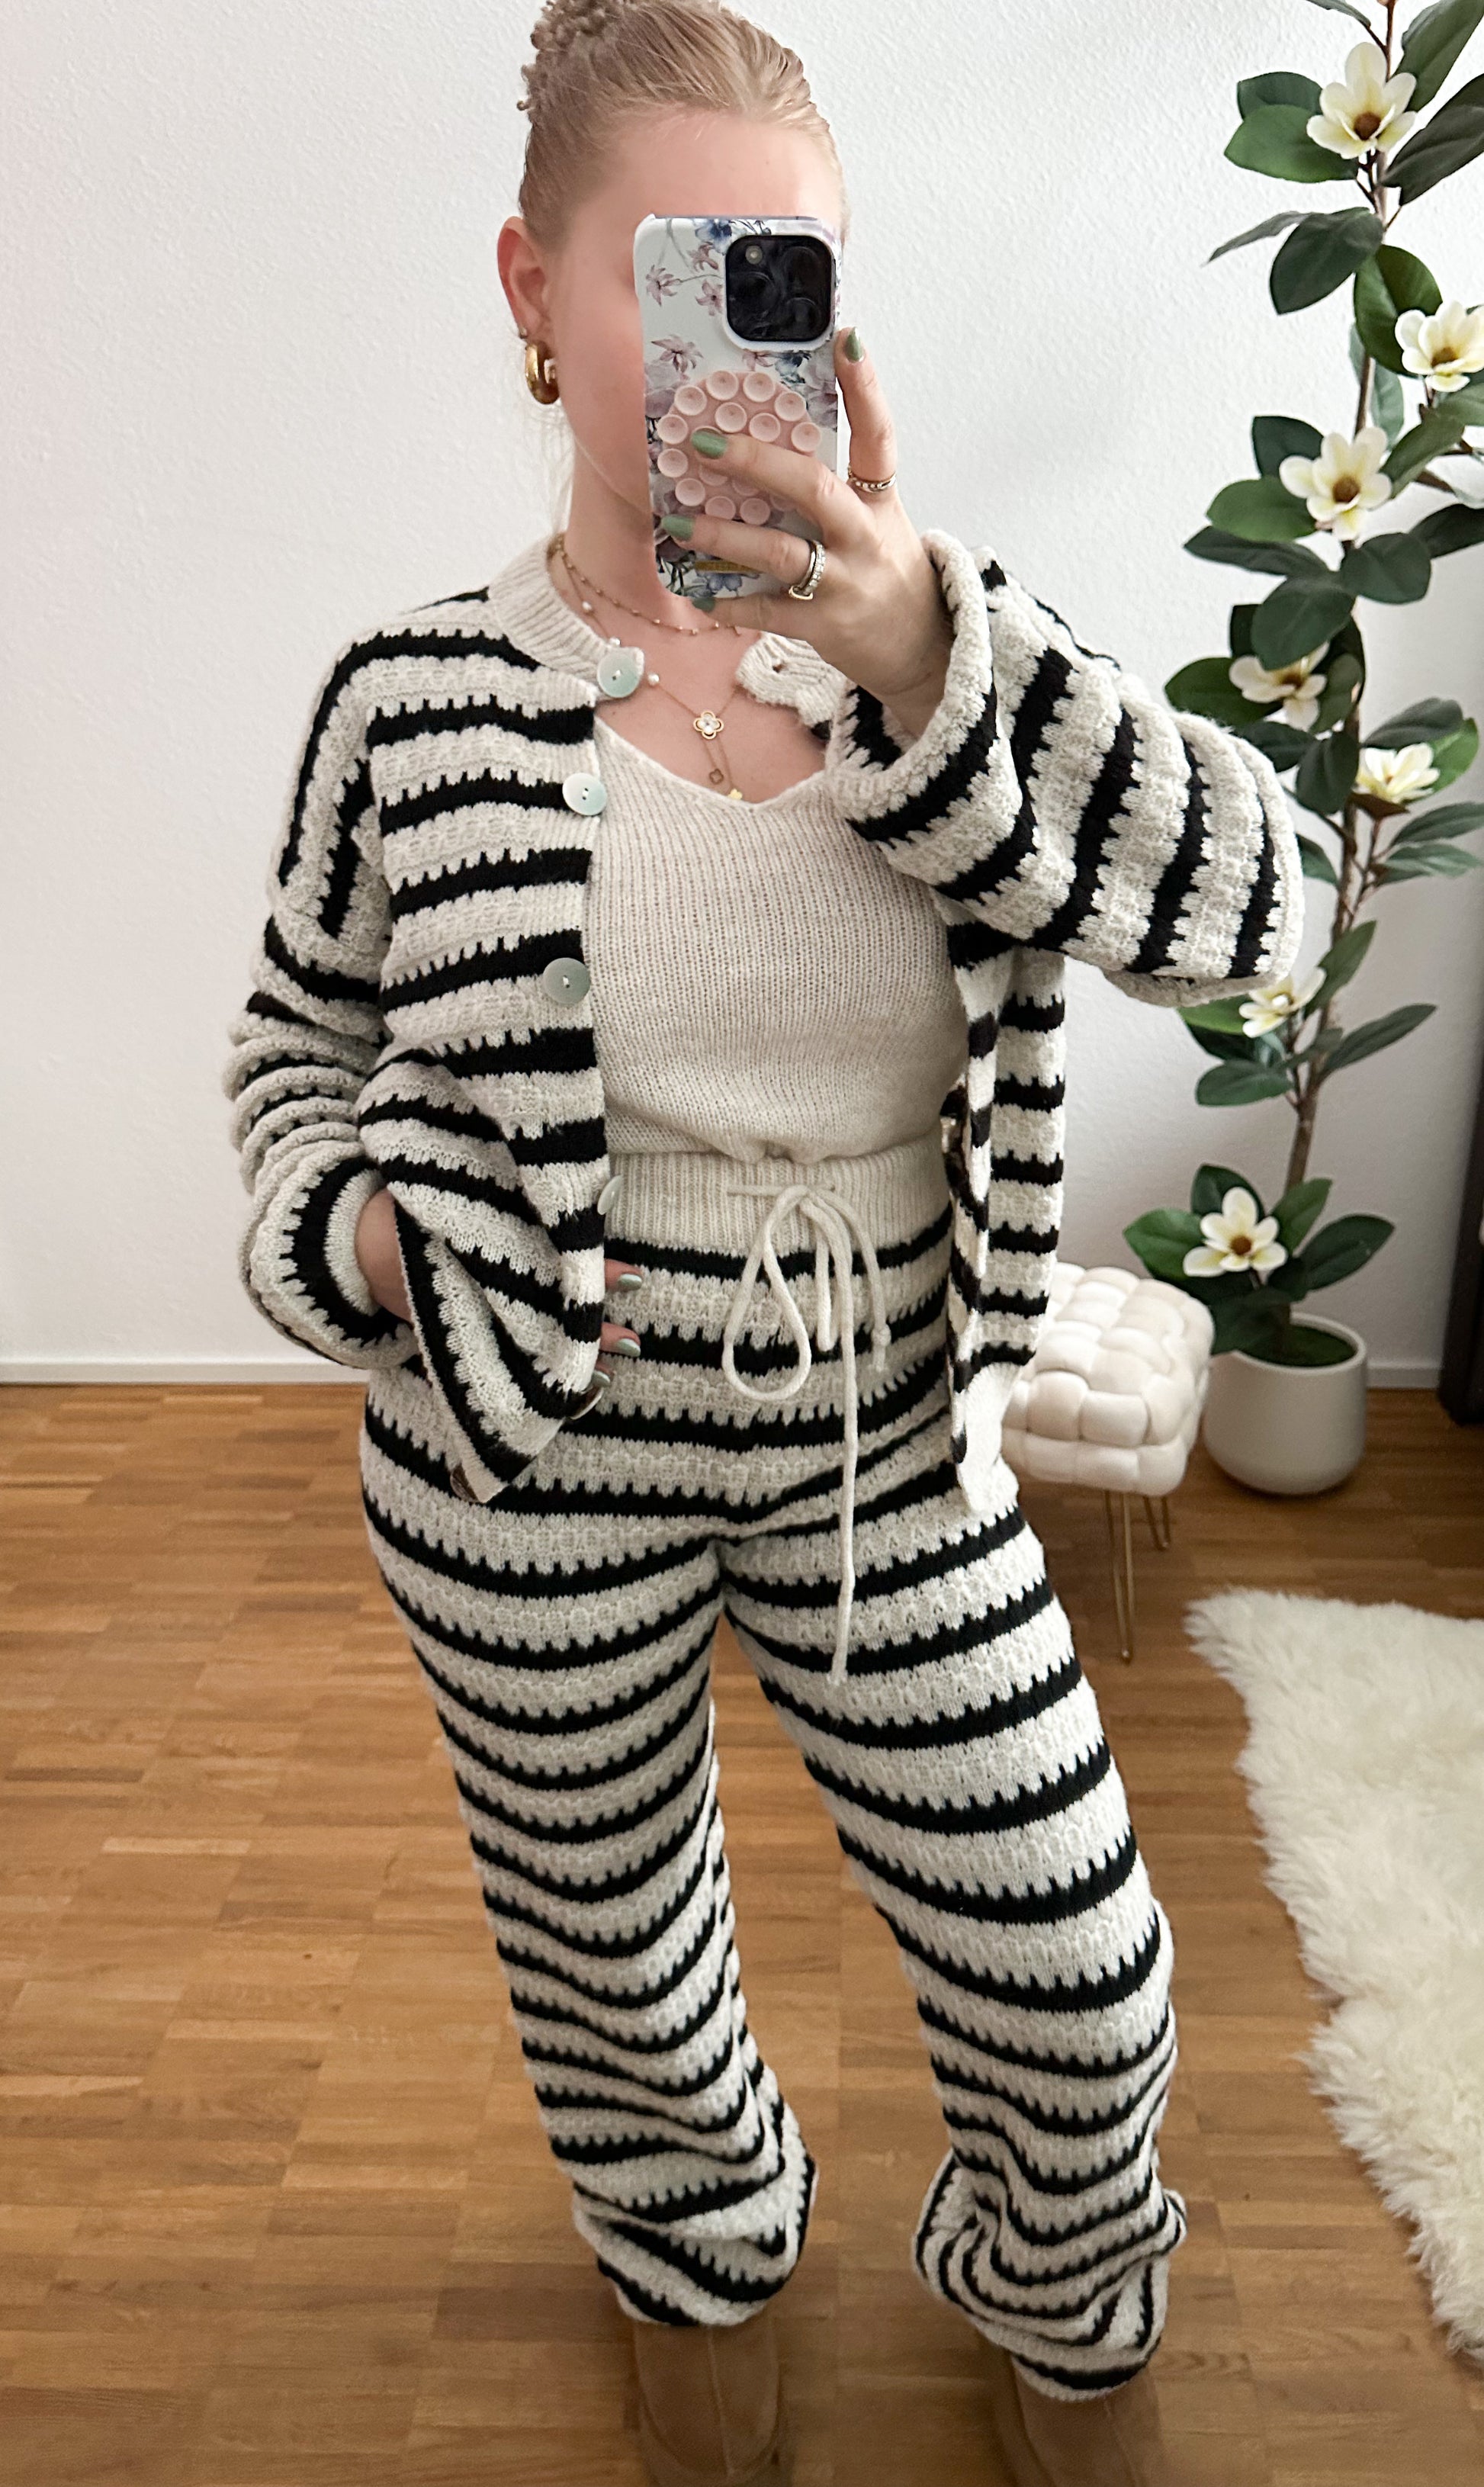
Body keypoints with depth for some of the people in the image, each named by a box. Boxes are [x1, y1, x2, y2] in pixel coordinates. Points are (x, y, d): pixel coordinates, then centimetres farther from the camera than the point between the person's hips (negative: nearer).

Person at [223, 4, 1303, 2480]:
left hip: (892, 1445, 1)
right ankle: (704, 2262, 59)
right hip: (527, 1461, 0)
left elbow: (1254, 901, -18)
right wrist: (360, 1231, -15)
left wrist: (926, 664, -30)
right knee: (611, 1951, 22)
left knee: (1078, 1985, 11)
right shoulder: (415, 697, -9)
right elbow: (302, 1046, 5)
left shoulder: (939, 622, -5)